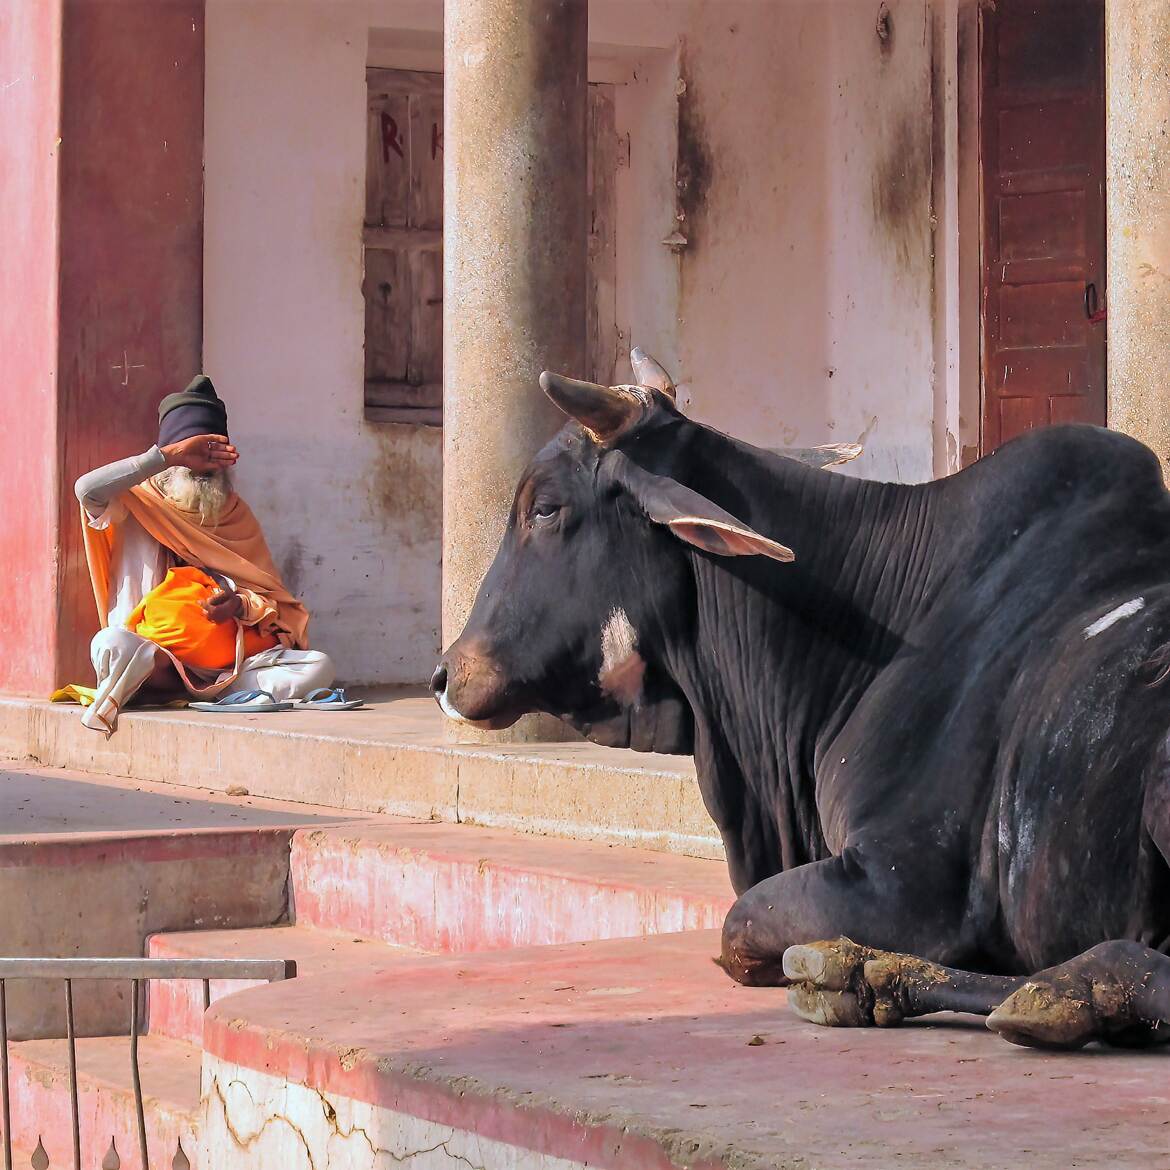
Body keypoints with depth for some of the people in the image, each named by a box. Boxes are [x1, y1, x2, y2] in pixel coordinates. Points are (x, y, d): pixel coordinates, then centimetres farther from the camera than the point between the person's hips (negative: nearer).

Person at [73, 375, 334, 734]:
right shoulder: (138, 506, 9)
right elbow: (88, 488, -15)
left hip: (227, 658, 4)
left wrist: (242, 606, -11)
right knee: (111, 646, -37)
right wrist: (167, 456, -13)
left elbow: (272, 598, 13)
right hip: (152, 647, -4)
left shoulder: (235, 515, 20)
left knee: (317, 665, -20)